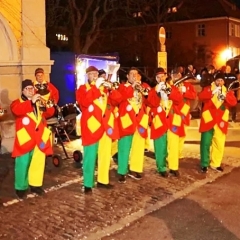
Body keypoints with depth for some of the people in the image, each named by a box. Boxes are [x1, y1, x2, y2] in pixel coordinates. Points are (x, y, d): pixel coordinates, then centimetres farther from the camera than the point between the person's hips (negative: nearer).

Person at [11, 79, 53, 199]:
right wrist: (31, 101, -32)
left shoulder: (39, 102, 17)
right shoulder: (17, 102, -1)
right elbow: (17, 110, -27)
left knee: (38, 163, 10)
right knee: (22, 165, 0)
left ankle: (35, 184, 25)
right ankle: (21, 187, 13)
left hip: (39, 139, 5)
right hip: (25, 140, -5)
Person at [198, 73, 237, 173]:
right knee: (206, 143, 0)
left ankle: (215, 164, 19)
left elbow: (233, 102, -4)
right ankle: (204, 164, 9)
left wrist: (225, 96, -19)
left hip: (221, 121, 3)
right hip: (208, 120, -3)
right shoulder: (208, 88, 4)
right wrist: (212, 92, -26)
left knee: (219, 144, 5)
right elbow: (201, 96, -15)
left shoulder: (227, 91, 12)